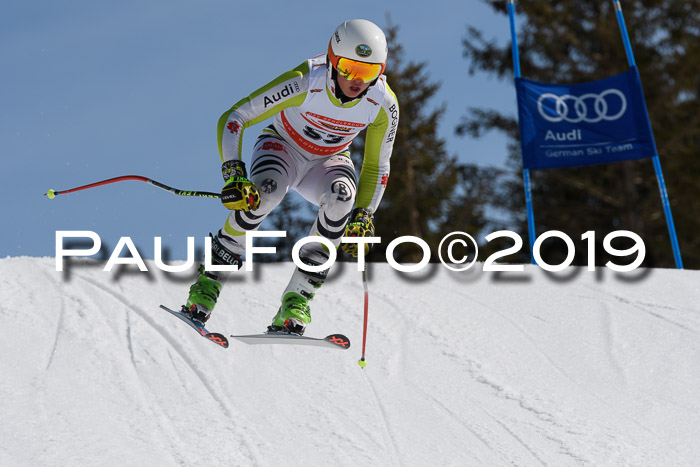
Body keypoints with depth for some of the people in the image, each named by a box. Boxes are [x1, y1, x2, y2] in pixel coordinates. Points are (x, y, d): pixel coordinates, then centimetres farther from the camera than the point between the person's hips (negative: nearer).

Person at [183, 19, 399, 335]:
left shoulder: (384, 104, -22)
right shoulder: (304, 83, -31)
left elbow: (377, 167, -5)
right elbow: (232, 119, -26)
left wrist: (362, 217, -16)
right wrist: (233, 175, -38)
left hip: (328, 161, 3)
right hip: (283, 146, -3)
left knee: (342, 197, -34)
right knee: (266, 191, -37)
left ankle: (296, 300, -26)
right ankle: (208, 284, -22)